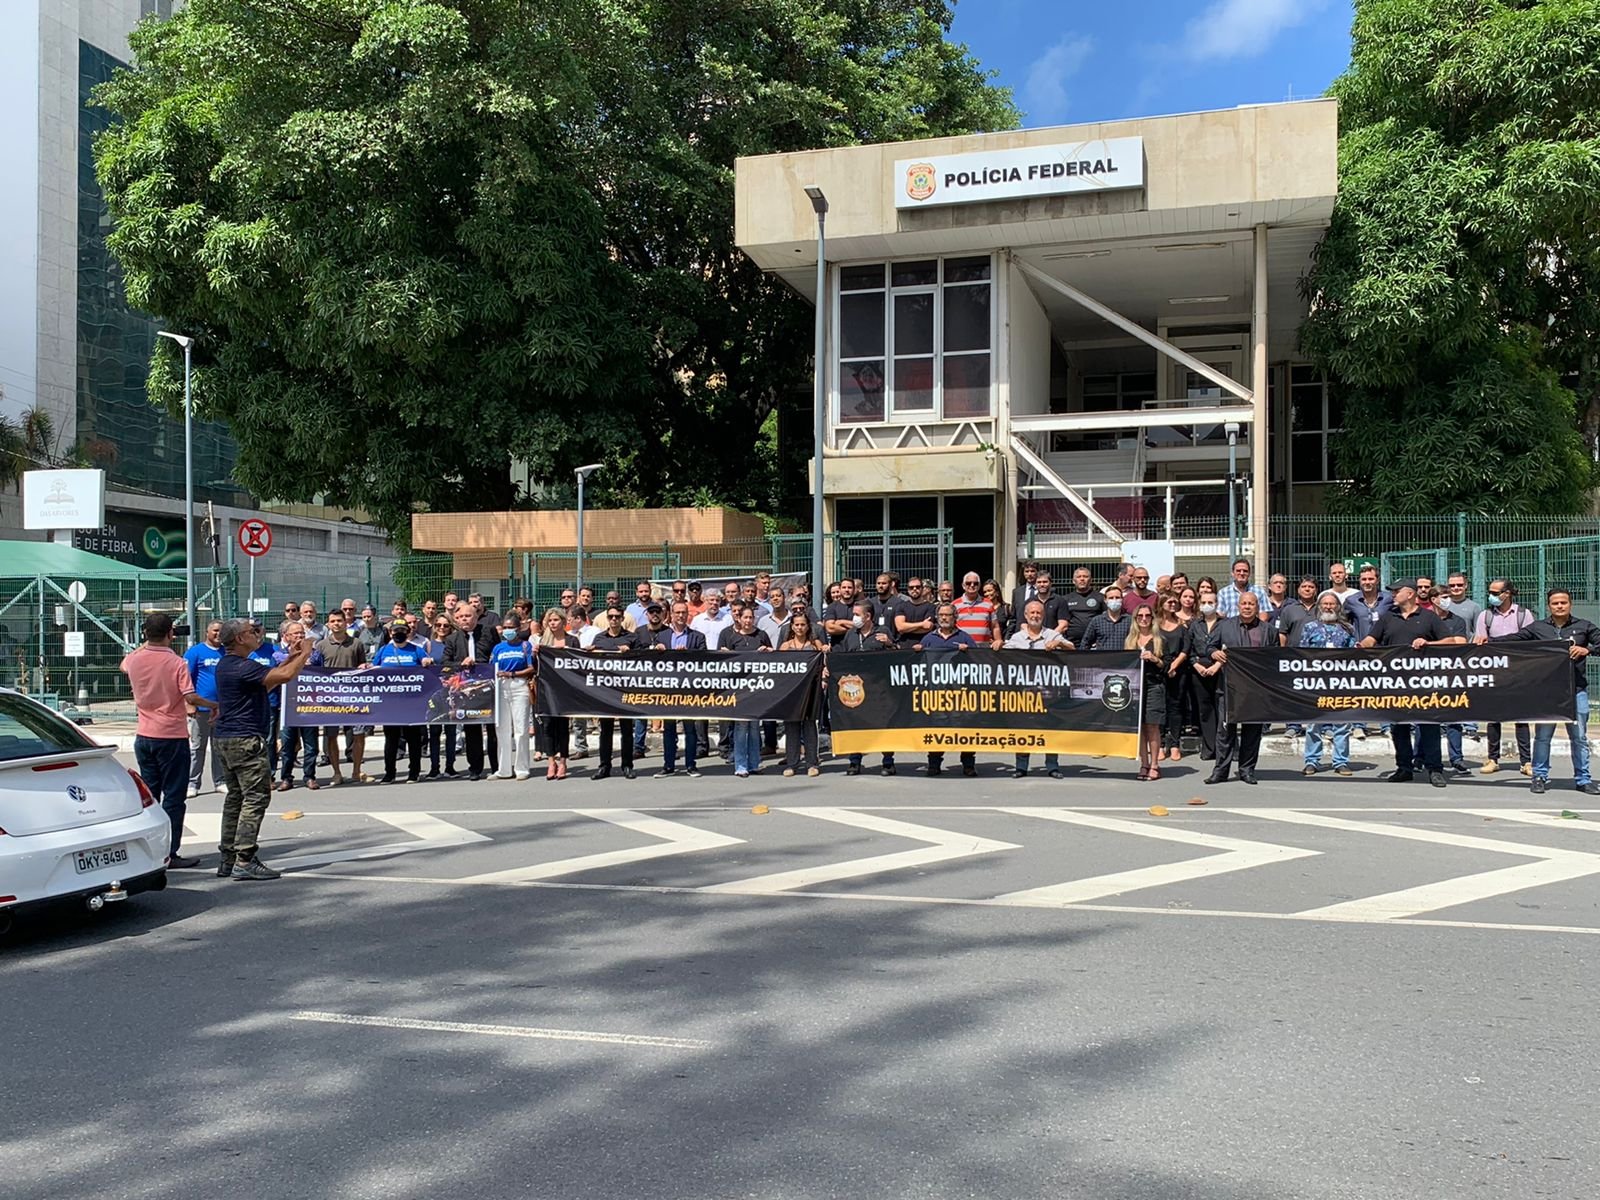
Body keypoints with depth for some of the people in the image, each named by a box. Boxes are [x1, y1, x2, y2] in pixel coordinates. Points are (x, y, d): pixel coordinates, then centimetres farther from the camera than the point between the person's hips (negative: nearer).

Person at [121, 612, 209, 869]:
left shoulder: (135, 660, 0)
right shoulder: (176, 662, -15)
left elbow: (124, 664, 26)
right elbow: (190, 697, -22)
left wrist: (147, 644, 31)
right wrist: (214, 705, -6)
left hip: (144, 737, 5)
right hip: (172, 737, -5)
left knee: (148, 794, 14)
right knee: (174, 797, 0)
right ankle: (169, 854, 0)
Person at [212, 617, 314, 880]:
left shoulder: (227, 665, 15)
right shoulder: (242, 667, -18)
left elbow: (265, 683, 23)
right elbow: (285, 676, -26)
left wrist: (291, 660, 20)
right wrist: (304, 655, -8)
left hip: (225, 739, 11)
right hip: (245, 740, -11)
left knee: (235, 797, 14)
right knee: (256, 797, -8)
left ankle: (228, 859, 16)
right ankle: (244, 860, -11)